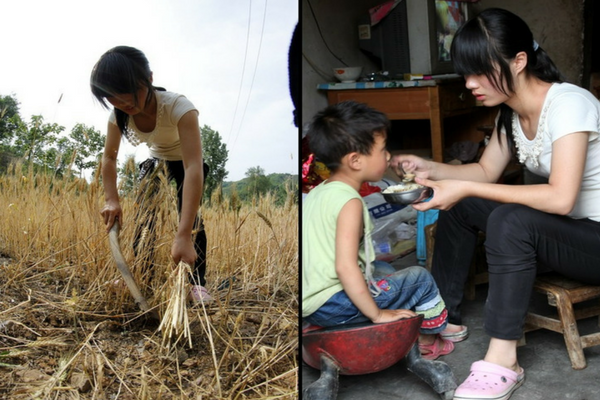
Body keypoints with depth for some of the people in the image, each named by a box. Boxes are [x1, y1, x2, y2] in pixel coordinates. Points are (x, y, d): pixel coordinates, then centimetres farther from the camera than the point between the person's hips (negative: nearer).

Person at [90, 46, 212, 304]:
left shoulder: (178, 107, -42)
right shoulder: (119, 115, -24)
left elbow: (193, 167, -52)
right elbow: (109, 158, -10)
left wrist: (183, 235, -60)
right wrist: (111, 200, -29)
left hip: (186, 161, -5)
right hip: (157, 160, 5)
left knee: (189, 213, -22)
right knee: (143, 212, -5)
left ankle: (197, 283, -16)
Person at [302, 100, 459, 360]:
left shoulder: (317, 192, 8)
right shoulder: (349, 202, -20)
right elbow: (345, 267, -28)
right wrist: (377, 314, -19)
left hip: (309, 303, 10)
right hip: (331, 307, -9)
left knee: (382, 269, 29)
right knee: (420, 278, 2)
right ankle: (427, 341, 23)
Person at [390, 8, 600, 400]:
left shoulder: (567, 103, -25)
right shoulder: (511, 111, -1)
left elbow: (561, 198, -35)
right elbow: (486, 171, 6)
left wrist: (466, 188, -33)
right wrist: (428, 168, -10)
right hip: (555, 230, 8)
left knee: (510, 220, -34)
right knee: (459, 206, 0)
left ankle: (503, 361, -24)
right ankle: (446, 316, 10)